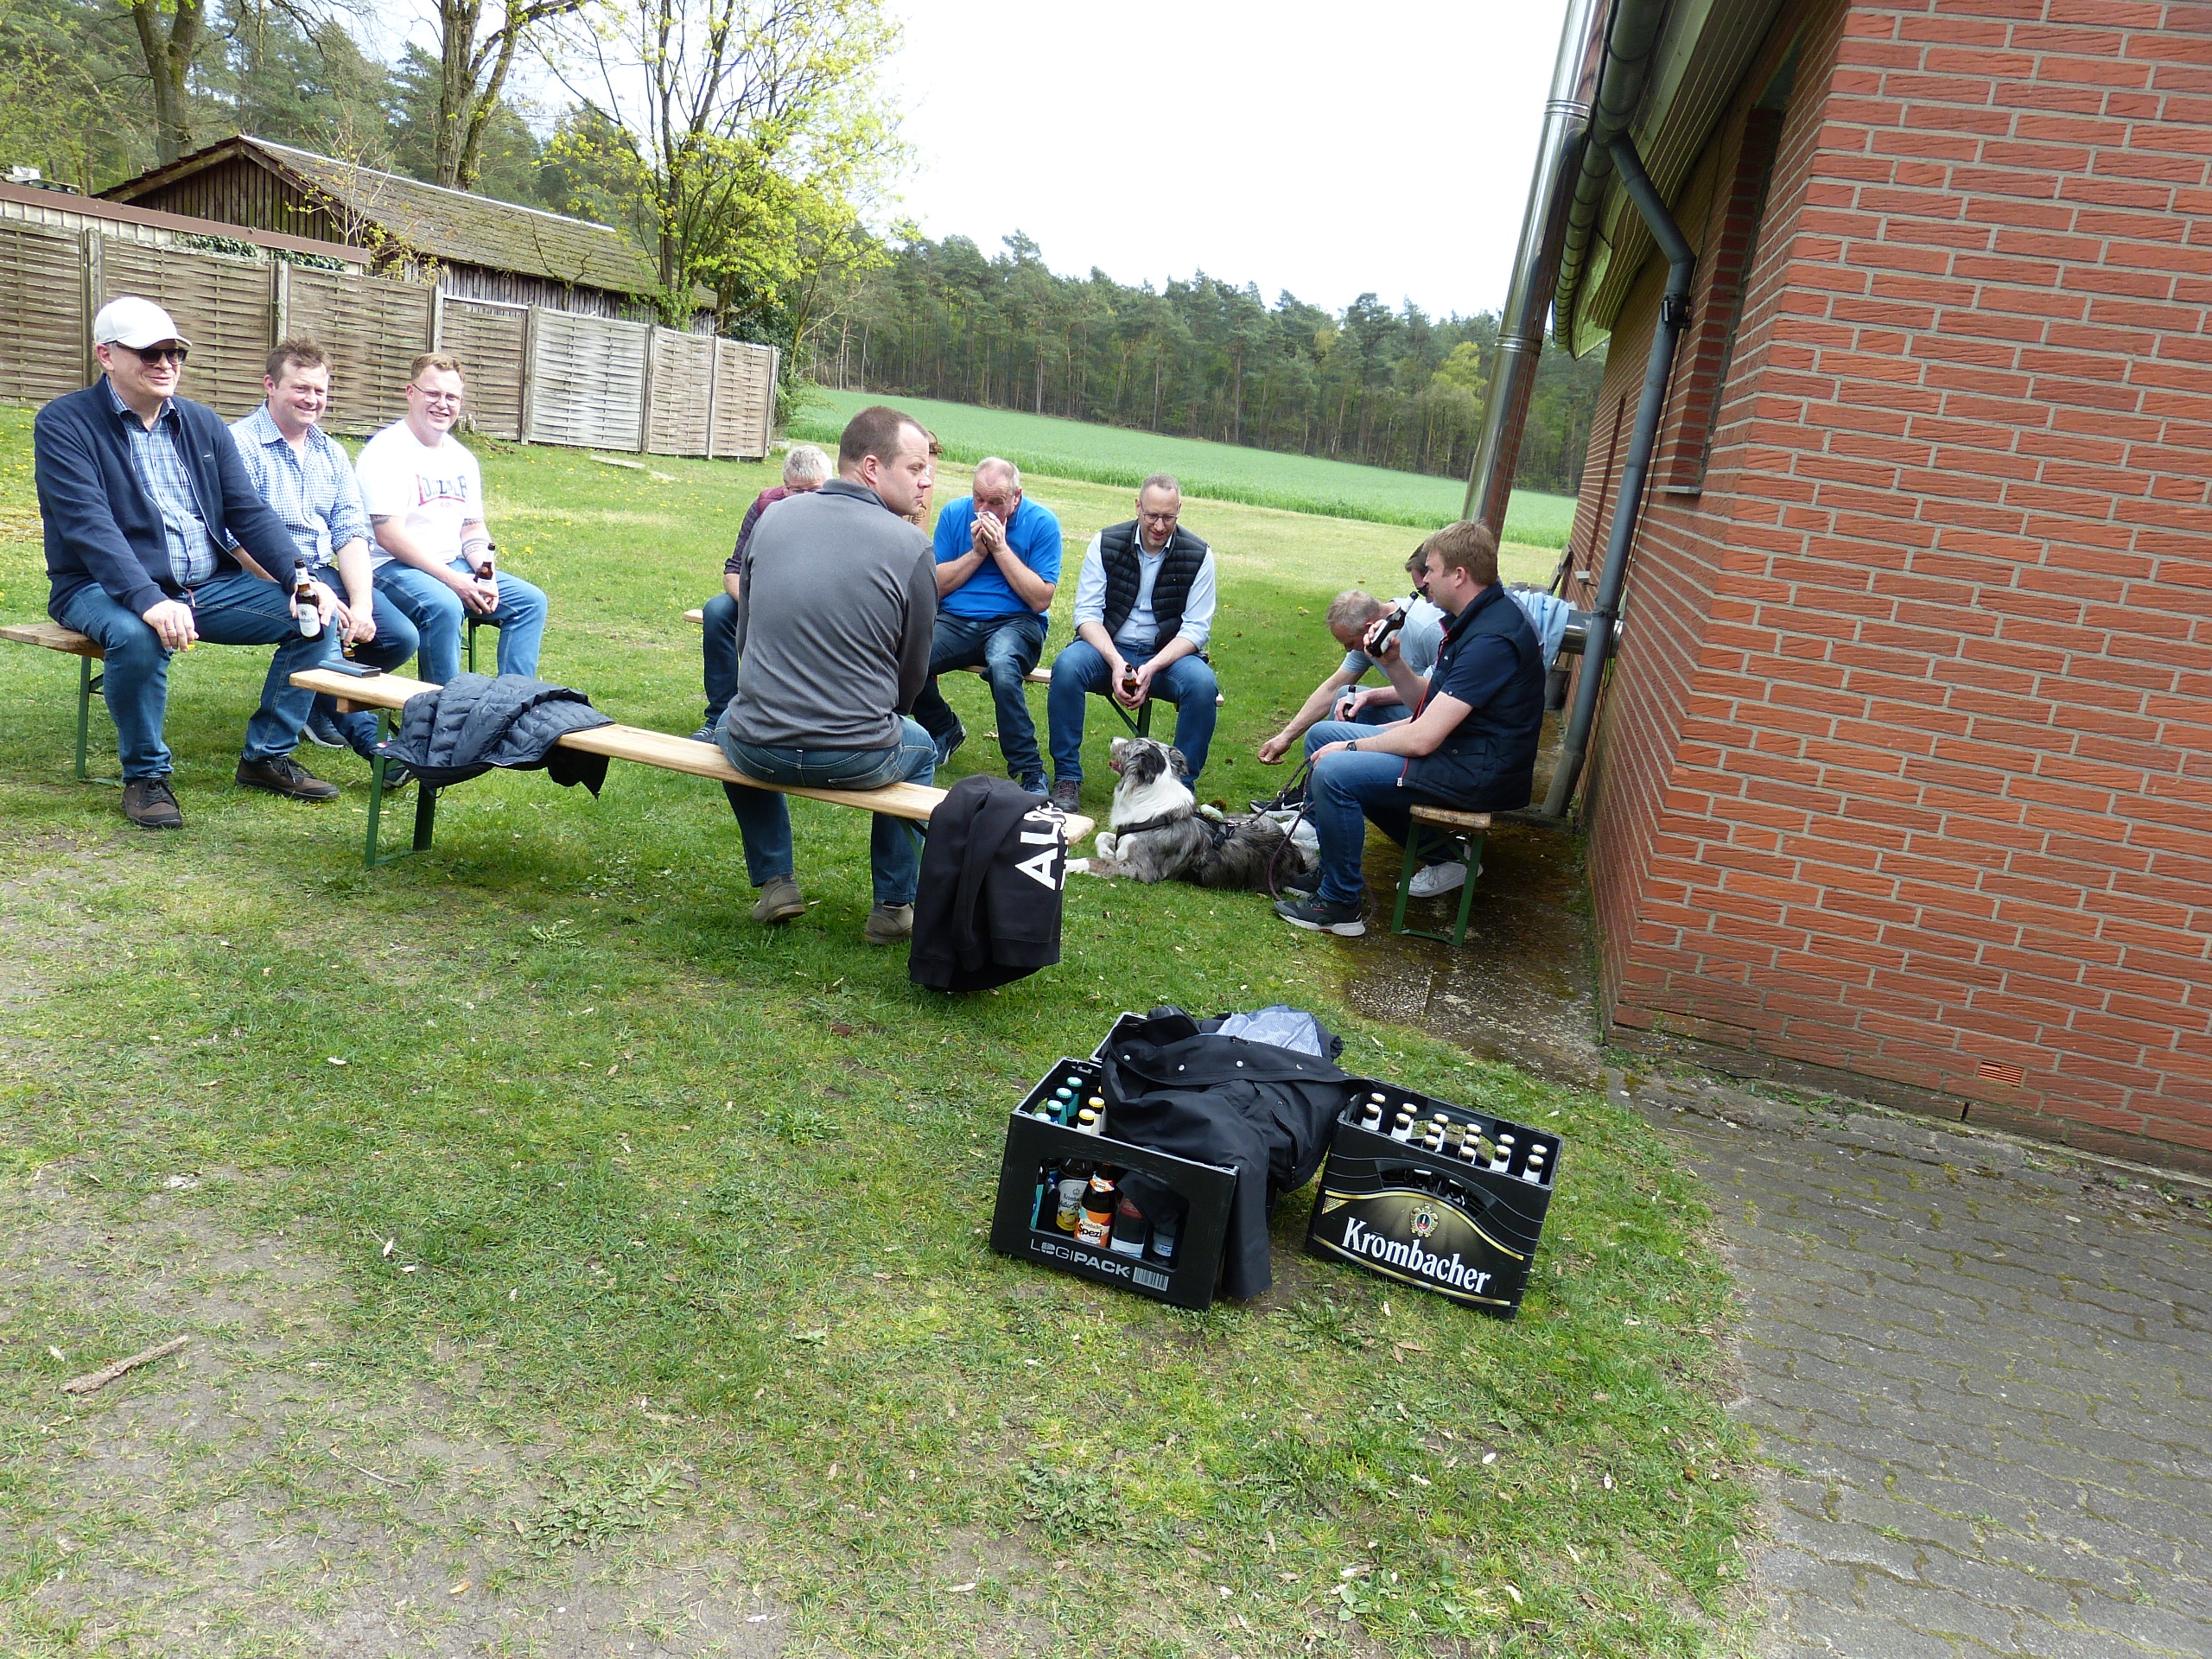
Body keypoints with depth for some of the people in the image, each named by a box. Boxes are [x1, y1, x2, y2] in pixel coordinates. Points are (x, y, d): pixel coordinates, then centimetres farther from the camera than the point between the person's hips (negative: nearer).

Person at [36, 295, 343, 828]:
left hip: (209, 586, 6)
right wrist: (151, 602, -37)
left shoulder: (203, 423, 11)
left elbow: (249, 513, 6)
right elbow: (89, 526, -21)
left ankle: (267, 756, 3)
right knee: (138, 637, -38)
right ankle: (145, 775, -13)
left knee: (315, 618, -12)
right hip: (104, 588, -5)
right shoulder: (63, 424, -7)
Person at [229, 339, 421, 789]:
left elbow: (351, 534, 5)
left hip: (326, 574, 6)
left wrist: (361, 604, -11)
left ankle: (319, 701, 12)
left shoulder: (331, 452, 14)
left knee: (401, 637, -13)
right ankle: (366, 737, -16)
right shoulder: (240, 444, -8)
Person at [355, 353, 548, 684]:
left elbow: (472, 529, 16)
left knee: (531, 601, -6)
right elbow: (389, 536, -18)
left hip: (454, 566, 8)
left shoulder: (462, 459, 13)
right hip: (392, 567, -8)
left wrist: (486, 575, -6)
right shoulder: (386, 452, -10)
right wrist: (453, 580, -22)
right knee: (443, 606, -36)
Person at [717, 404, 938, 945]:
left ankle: (774, 881, 32)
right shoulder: (911, 546, -8)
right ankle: (894, 907, 28)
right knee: (920, 748, 32)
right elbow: (912, 673, 1)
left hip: (757, 751, 3)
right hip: (858, 759, -2)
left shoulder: (774, 516, 3)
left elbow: (744, 635, 13)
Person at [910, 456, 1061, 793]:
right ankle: (945, 730, 6)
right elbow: (935, 586, 6)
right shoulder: (955, 513, 7)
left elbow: (1041, 600, -9)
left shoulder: (1042, 522, -2)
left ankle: (1030, 774, -25)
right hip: (954, 621, 3)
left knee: (1002, 667, -39)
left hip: (1015, 622, -3)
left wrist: (1001, 549, -12)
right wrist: (977, 552, -6)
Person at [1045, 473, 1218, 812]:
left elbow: (1196, 629, -7)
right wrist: (1116, 662, -24)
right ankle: (1067, 778, -18)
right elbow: (1086, 613, -6)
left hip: (1168, 655, 0)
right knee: (1067, 665, -30)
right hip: (1108, 648, 0)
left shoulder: (1198, 555, -5)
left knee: (1203, 683, -31)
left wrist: (1152, 668, -24)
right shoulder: (1106, 543, -3)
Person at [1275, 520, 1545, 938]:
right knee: (1321, 735, 10)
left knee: (1334, 773, -25)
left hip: (1477, 774, -11)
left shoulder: (1491, 640, -25)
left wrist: (1352, 747, -12)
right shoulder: (1475, 620, 8)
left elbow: (1422, 739, -25)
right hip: (1454, 746, 11)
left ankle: (1340, 904, -10)